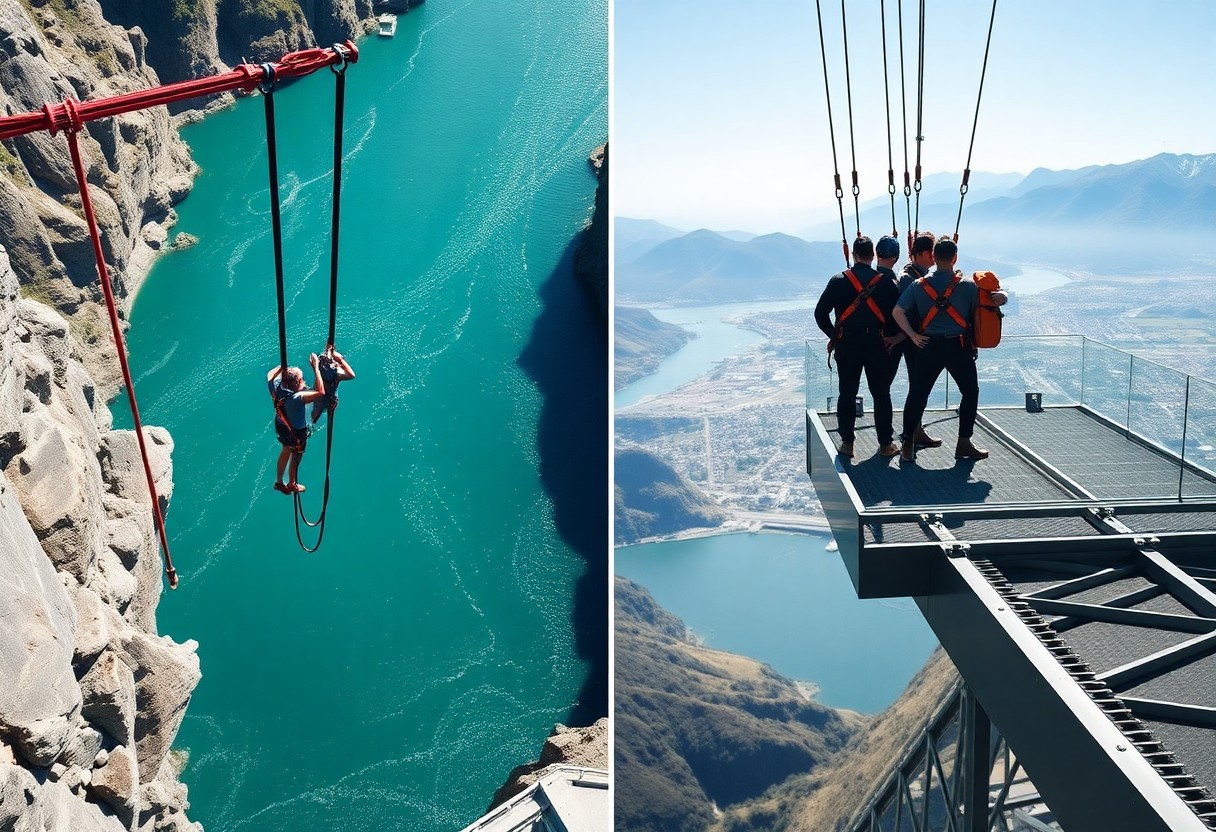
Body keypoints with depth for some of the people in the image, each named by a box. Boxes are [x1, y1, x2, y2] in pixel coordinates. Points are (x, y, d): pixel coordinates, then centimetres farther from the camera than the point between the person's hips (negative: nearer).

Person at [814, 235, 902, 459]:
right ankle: (886, 444, 12)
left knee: (847, 395, 9)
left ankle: (847, 443, 9)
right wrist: (889, 337, 13)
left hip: (846, 344, 0)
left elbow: (821, 313, -2)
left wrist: (833, 335, 10)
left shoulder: (838, 281, -1)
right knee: (881, 395, 8)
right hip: (877, 344, 0)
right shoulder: (886, 281, 0)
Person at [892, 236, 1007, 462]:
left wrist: (913, 335, 1)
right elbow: (999, 299, -3)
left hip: (929, 346, 2)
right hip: (959, 347, -2)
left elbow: (897, 312, -5)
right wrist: (1001, 296, 18)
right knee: (970, 393, 14)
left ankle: (908, 445, 7)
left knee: (917, 395, 8)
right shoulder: (967, 285, -4)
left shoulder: (919, 285, 0)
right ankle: (964, 444, 14)